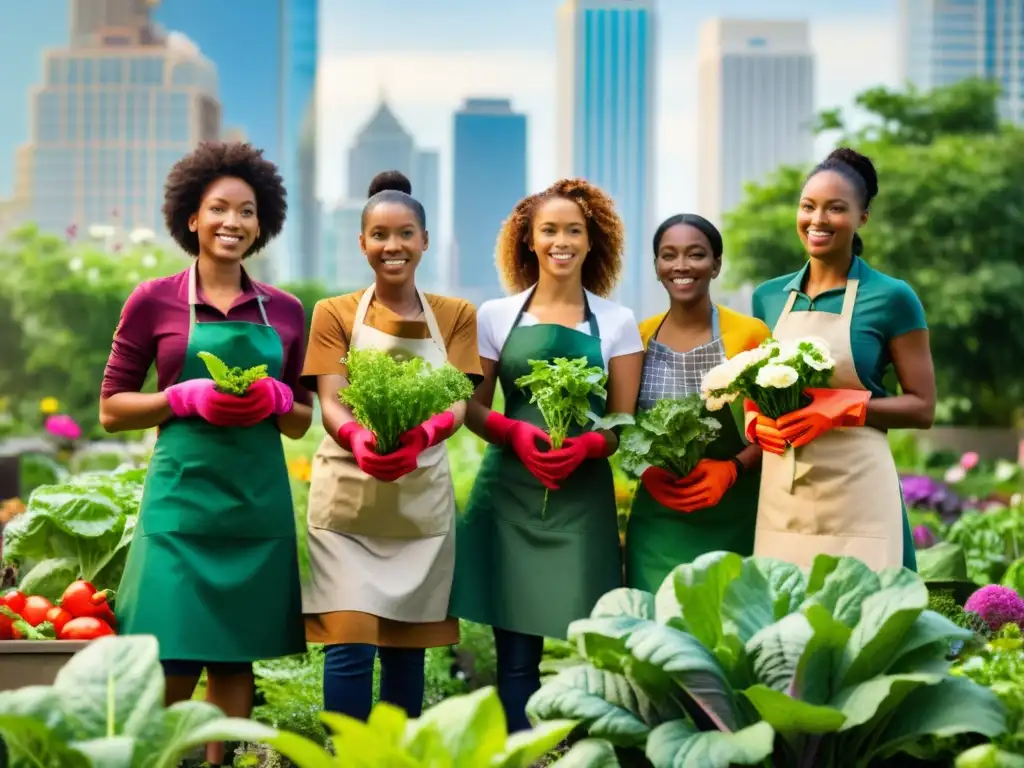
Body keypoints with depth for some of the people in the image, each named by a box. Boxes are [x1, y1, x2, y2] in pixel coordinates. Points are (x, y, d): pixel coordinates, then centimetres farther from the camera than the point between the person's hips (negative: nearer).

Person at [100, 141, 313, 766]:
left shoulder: (285, 310, 9)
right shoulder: (154, 302, 1)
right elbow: (112, 408, 2)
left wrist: (276, 398, -7)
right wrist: (189, 396, -13)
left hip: (258, 498, 3)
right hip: (183, 494, -3)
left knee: (236, 655, 7)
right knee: (173, 662, -7)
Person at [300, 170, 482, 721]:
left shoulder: (456, 316, 7)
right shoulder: (334, 314, 3)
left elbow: (458, 403, -4)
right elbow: (330, 402, -8)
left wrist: (422, 436, -28)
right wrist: (358, 439, -32)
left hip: (422, 500, 2)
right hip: (348, 496, -2)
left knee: (408, 646, 7)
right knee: (351, 645, -9)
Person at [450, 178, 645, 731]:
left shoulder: (617, 323, 6)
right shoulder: (497, 316, 7)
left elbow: (625, 422, 4)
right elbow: (472, 407, 6)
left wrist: (586, 446, -17)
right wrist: (515, 433, -14)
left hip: (584, 498, 0)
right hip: (509, 494, 0)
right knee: (516, 650, -1)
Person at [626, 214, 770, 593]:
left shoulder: (750, 334, -5)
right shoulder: (638, 338, 4)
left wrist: (732, 469, -17)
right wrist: (646, 469, -8)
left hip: (734, 520, -2)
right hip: (658, 521, 2)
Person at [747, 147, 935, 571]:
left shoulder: (891, 298, -2)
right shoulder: (768, 297, 11)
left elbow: (922, 407, -1)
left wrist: (843, 407, -15)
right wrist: (756, 420, -1)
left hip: (857, 495, -4)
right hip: (780, 496, 4)